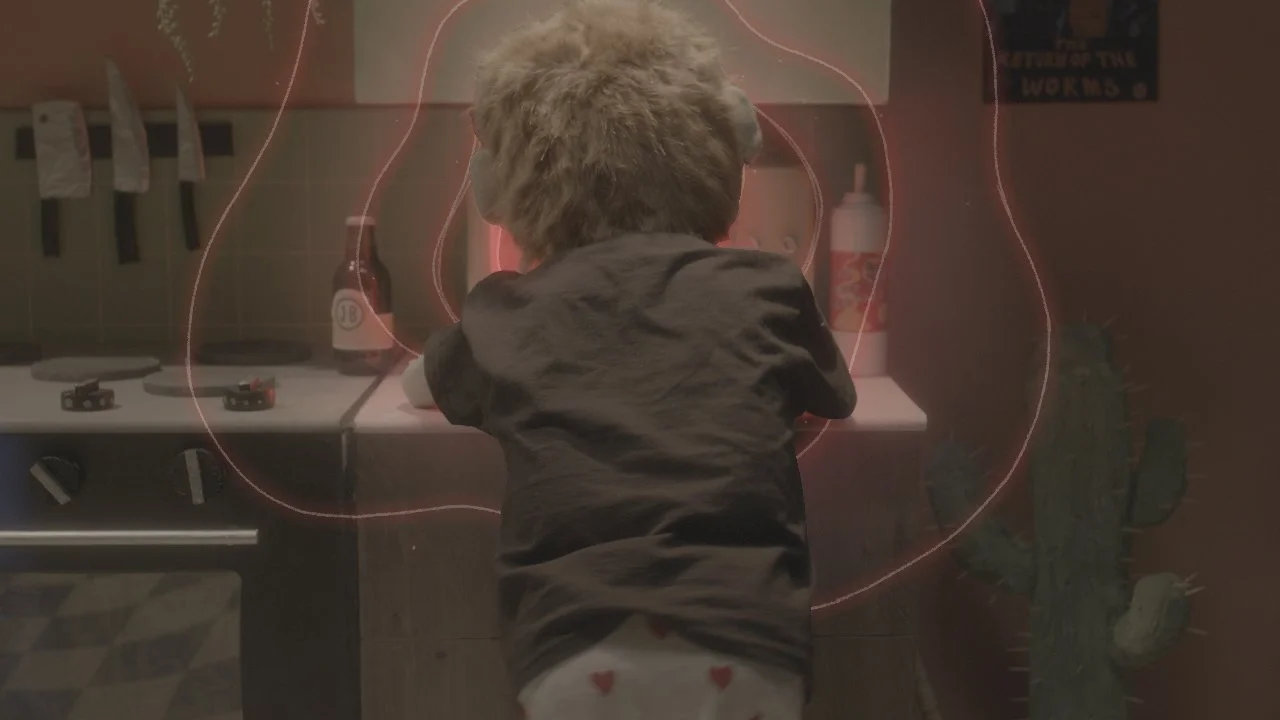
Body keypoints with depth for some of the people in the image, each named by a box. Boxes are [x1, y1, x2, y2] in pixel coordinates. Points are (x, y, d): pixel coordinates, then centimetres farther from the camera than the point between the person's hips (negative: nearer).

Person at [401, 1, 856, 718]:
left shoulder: (506, 317, 12)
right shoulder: (766, 288, 10)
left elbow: (419, 385, 34)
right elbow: (837, 398, 31)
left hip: (577, 660, 0)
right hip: (740, 653, 0)